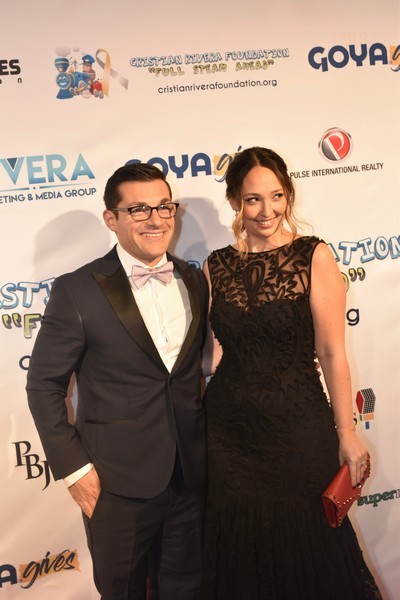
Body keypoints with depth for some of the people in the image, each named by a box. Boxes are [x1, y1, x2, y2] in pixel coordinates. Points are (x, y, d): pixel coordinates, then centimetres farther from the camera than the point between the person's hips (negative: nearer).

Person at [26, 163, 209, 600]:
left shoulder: (194, 282, 3)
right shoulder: (77, 291, -12)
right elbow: (44, 385, -8)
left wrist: (205, 444, 8)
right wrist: (73, 468, -10)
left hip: (190, 475, 4)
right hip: (117, 482, -4)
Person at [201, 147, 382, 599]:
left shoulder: (313, 257, -8)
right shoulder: (216, 267, 1)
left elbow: (331, 353, -8)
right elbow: (216, 350, 6)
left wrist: (346, 433, -7)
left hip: (298, 426, -3)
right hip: (228, 429, 3)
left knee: (306, 543, 13)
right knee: (239, 549, 17)